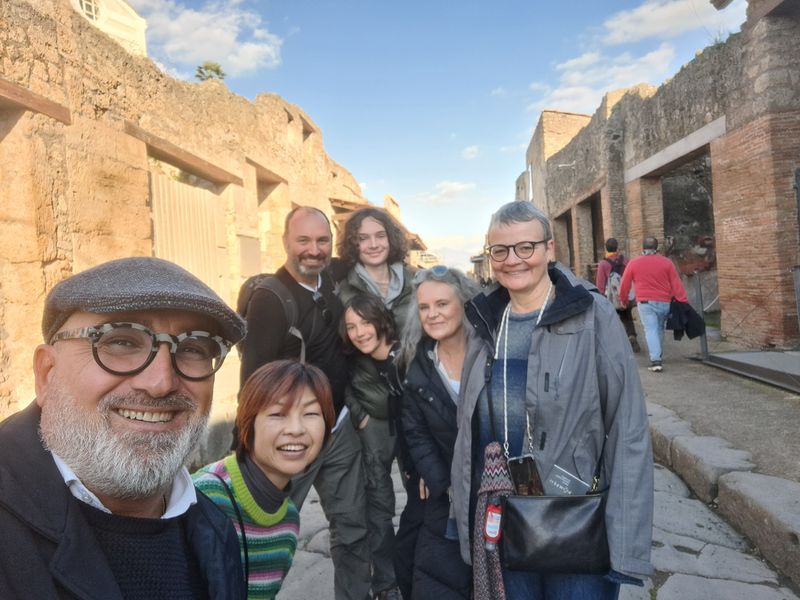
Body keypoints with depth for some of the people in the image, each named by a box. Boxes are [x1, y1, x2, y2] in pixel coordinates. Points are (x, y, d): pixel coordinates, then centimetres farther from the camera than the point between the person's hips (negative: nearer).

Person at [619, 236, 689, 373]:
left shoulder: (634, 263, 2)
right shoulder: (666, 262, 4)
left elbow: (624, 285, 7)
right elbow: (676, 283, 1)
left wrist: (624, 300, 22)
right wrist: (683, 302, 2)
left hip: (645, 303, -2)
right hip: (664, 302, 2)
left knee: (651, 330, -4)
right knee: (659, 329, 19)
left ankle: (656, 361, -16)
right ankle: (656, 356, 29)